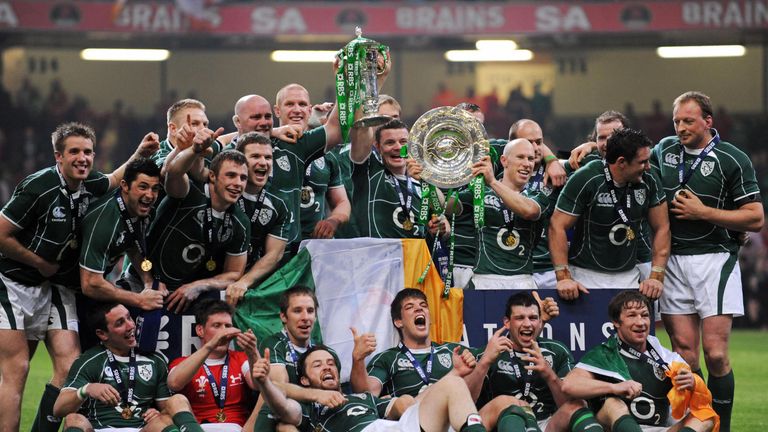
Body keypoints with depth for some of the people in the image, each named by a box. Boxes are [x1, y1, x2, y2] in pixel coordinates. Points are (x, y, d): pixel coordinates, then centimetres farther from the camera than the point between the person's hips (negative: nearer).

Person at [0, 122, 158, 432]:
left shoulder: (89, 185, 1)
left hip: (57, 288, 6)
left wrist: (140, 153, 8)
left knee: (70, 365, -8)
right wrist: (41, 263, -7)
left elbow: (115, 178, 26)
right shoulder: (38, 186, -19)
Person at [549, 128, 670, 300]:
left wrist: (656, 277, -7)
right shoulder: (585, 179, -15)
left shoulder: (649, 181, -3)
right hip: (586, 275, -4)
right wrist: (563, 277, -21)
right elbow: (557, 226, -14)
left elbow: (662, 228, 4)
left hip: (628, 276, 4)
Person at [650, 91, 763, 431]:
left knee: (715, 353, -10)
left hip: (714, 259, -4)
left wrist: (703, 212, -11)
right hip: (672, 261, 4)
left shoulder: (733, 160, -4)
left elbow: (755, 218, -6)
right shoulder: (664, 150, 11)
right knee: (683, 350, -1)